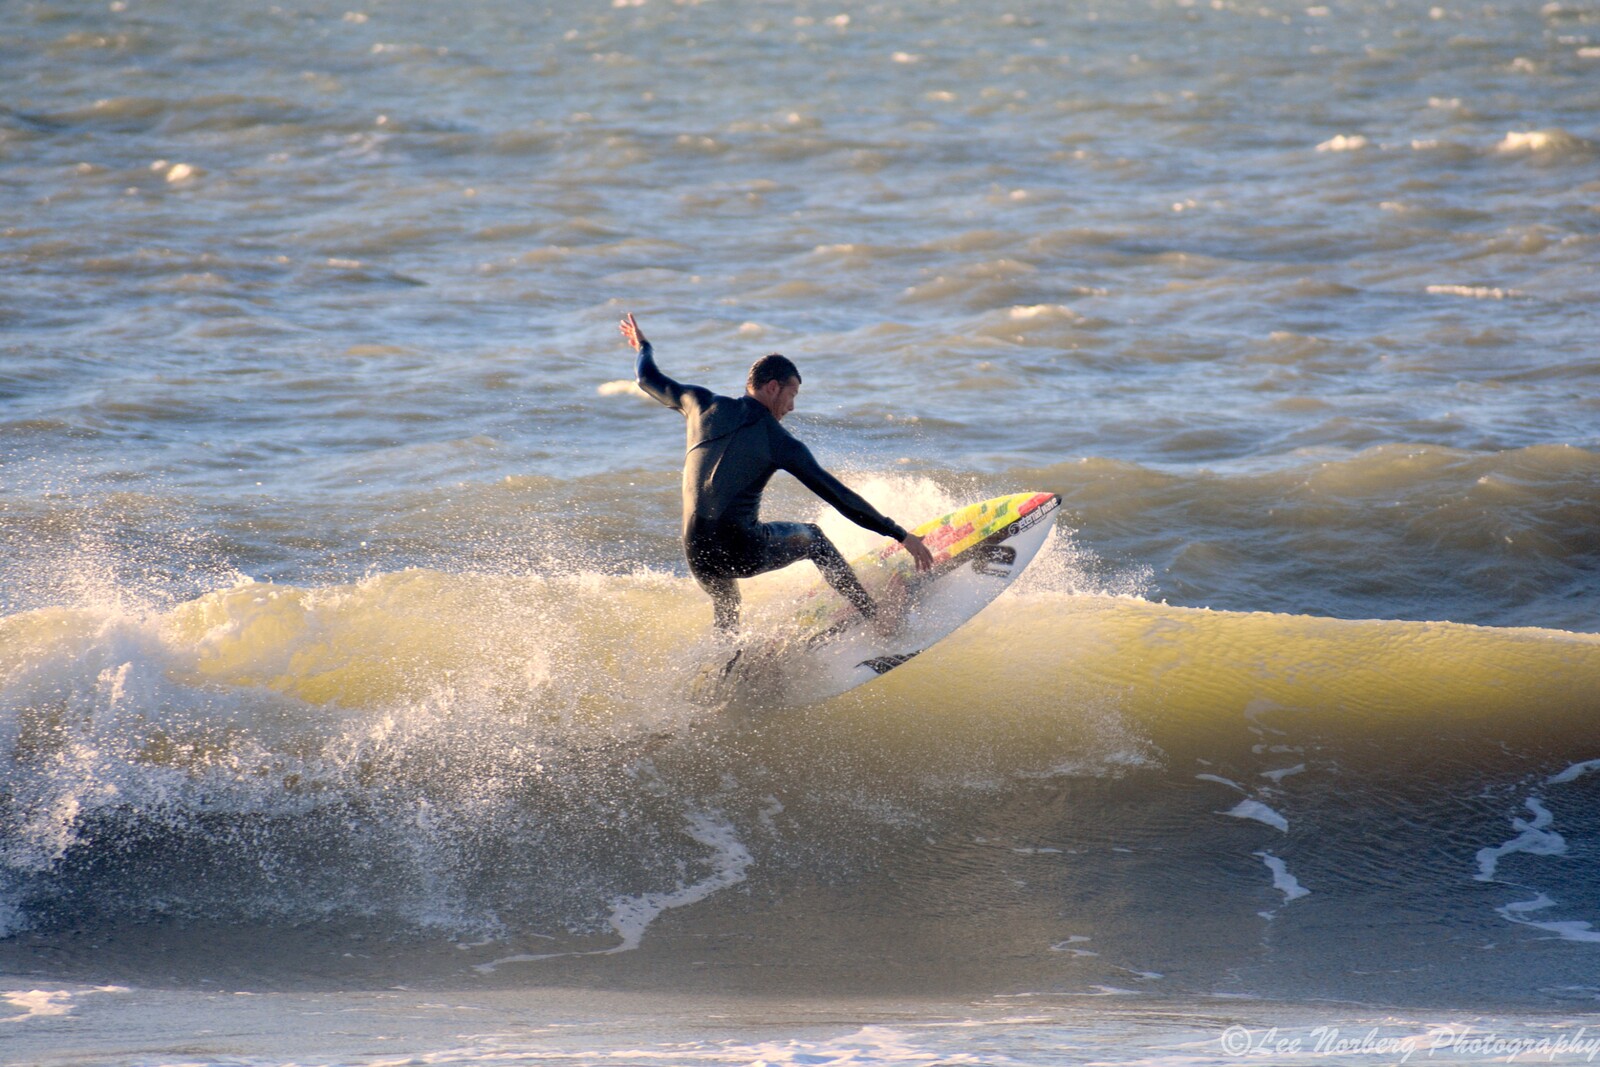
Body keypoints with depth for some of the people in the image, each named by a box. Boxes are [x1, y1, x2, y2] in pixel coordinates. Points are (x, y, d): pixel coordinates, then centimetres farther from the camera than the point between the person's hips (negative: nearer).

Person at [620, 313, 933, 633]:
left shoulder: (704, 404, 8)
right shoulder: (779, 441, -1)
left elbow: (649, 379, 25)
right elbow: (838, 495, -3)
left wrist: (643, 347, 49)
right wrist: (900, 535, 1)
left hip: (699, 560, 3)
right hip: (745, 552, -3)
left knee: (724, 601, 36)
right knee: (812, 537, 25)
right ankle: (874, 618, 23)